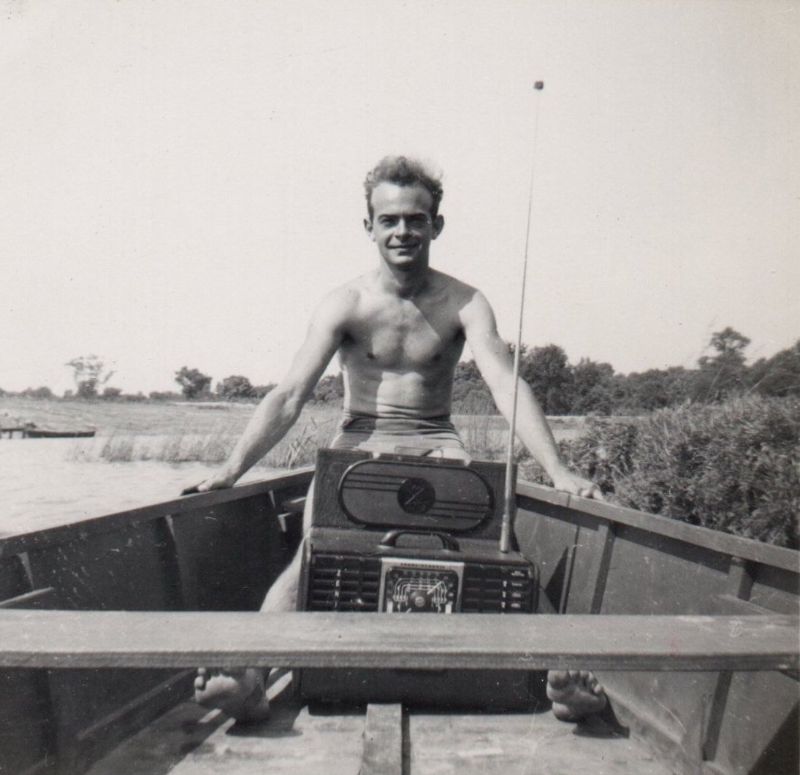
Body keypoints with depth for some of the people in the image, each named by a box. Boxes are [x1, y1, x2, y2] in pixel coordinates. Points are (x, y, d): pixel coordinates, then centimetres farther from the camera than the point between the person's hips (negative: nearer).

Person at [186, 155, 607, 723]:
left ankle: (555, 666, -34)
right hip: (359, 445, 0)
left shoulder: (464, 304, -1)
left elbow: (507, 386, -13)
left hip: (437, 445, 1)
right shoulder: (346, 304, -1)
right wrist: (232, 469, -21)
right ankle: (249, 677, -37)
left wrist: (558, 471, -27)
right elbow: (291, 394, -9)